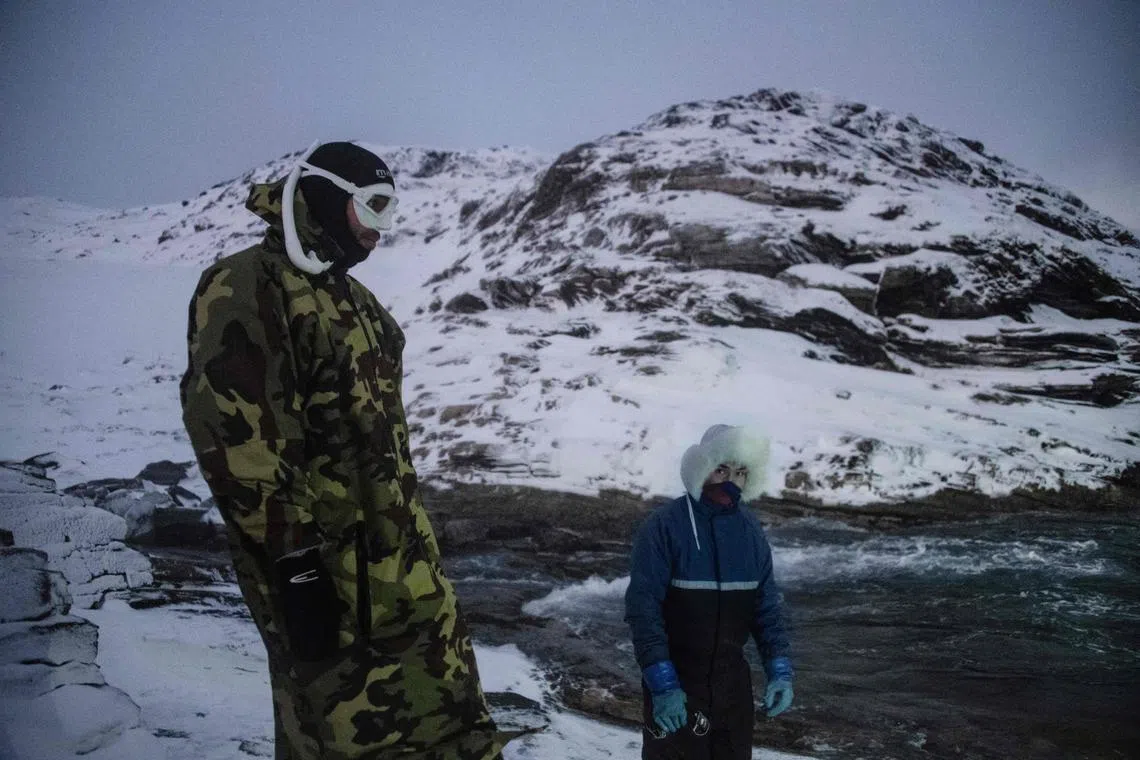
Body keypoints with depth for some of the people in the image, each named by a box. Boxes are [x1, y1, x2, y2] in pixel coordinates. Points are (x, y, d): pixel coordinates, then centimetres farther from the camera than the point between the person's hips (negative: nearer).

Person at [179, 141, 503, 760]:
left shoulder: (350, 297, 18)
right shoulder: (246, 290, -12)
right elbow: (236, 437, -20)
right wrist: (295, 558, -21)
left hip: (396, 543, 9)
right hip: (318, 556, -9)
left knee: (446, 707, 14)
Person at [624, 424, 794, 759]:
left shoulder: (750, 531, 2)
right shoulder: (664, 526, -16)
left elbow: (766, 605, 8)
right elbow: (643, 609, -18)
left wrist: (779, 670, -1)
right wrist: (662, 684, -23)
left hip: (732, 680, 5)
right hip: (674, 683, -5)